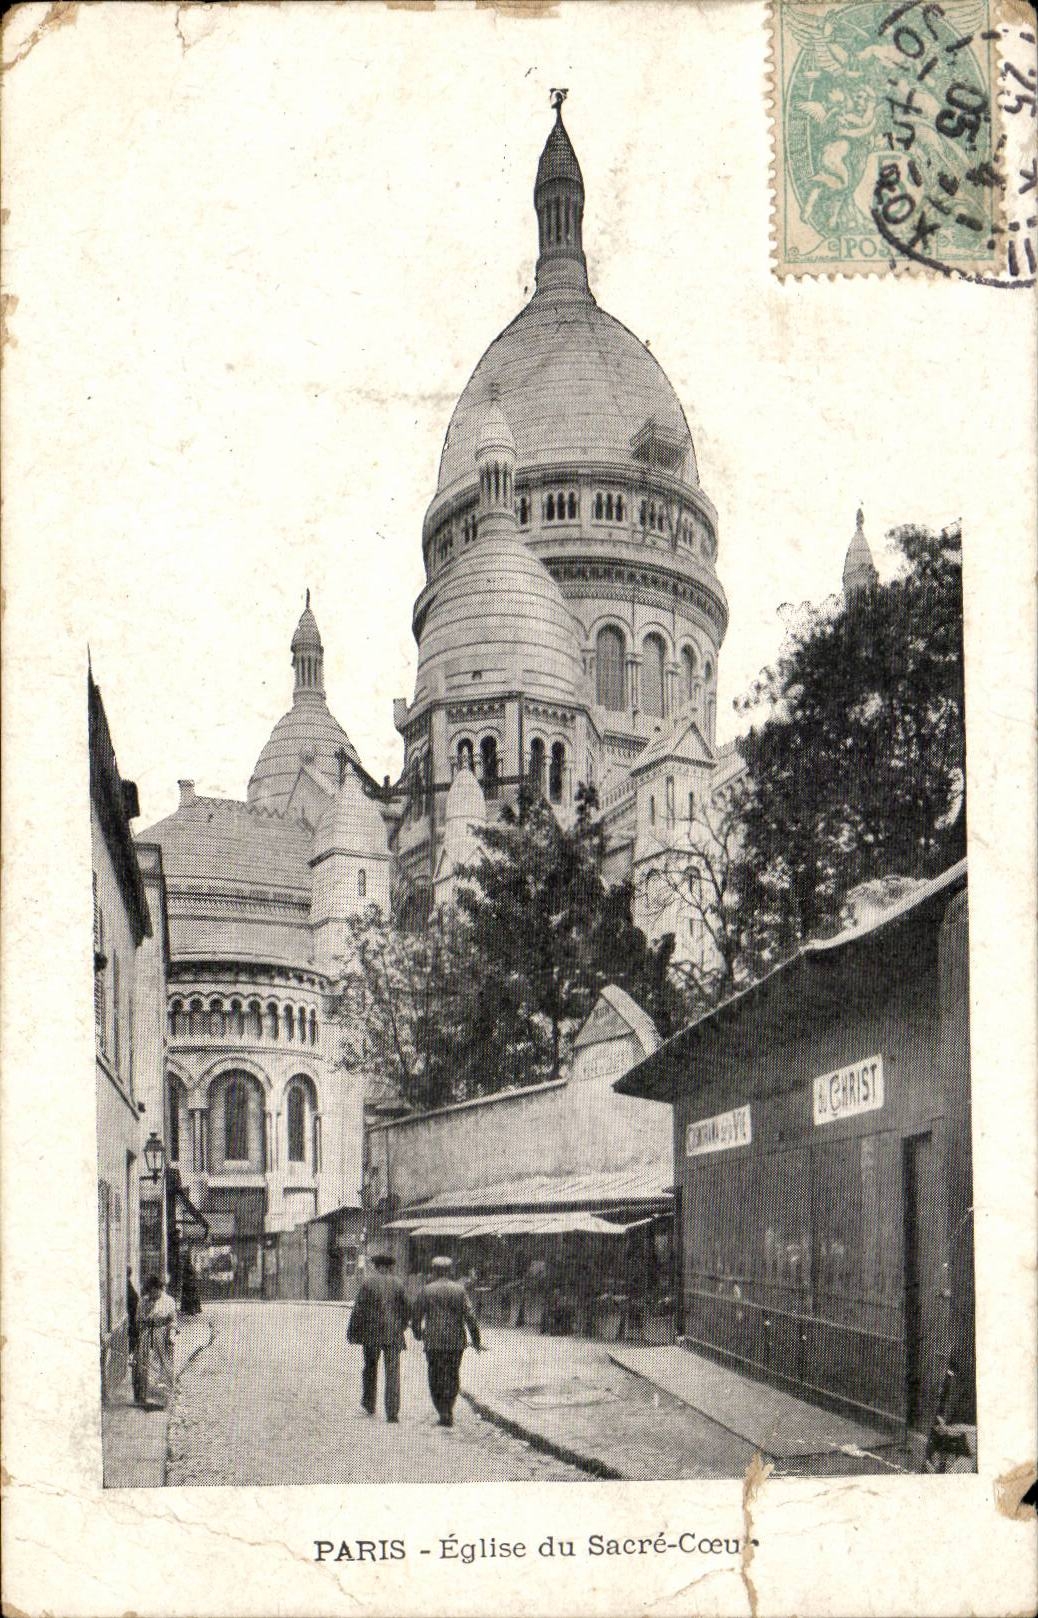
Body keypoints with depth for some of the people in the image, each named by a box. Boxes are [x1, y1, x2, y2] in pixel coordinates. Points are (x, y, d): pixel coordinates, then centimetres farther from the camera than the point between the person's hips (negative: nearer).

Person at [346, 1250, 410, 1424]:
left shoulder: (367, 1283, -2)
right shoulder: (397, 1284, 3)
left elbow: (358, 1309, -6)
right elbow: (407, 1310, 7)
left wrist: (352, 1332, 1)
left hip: (371, 1333, 0)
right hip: (393, 1334, 1)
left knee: (370, 1367, 18)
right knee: (392, 1371, 0)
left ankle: (369, 1405, 26)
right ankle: (392, 1412, -8)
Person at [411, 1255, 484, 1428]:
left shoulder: (426, 1290, -2)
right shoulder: (459, 1289, 1)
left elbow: (417, 1316, 2)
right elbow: (470, 1316, -5)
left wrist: (418, 1333, 22)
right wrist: (476, 1341, 2)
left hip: (433, 1341, -2)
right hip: (456, 1341, 2)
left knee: (436, 1379, 6)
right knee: (453, 1377, 16)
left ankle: (444, 1413, -6)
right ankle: (448, 1410, 17)